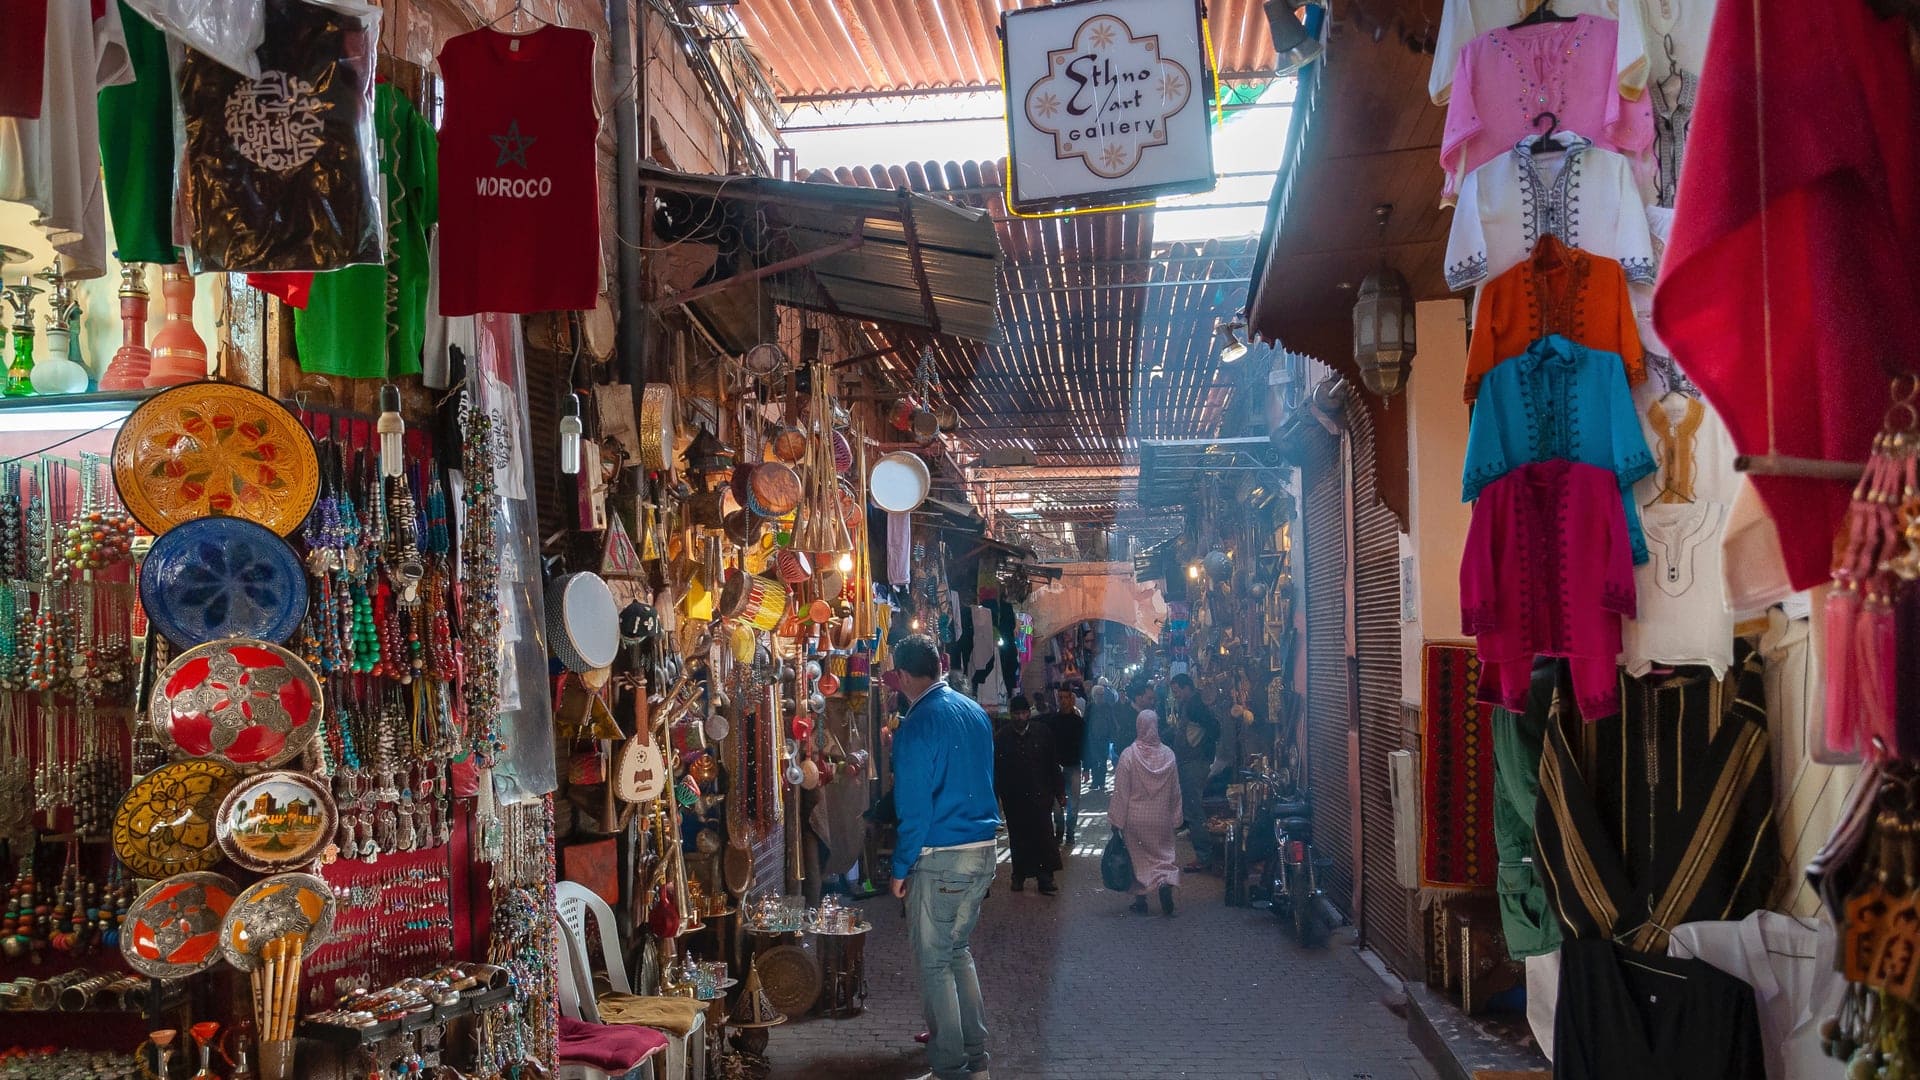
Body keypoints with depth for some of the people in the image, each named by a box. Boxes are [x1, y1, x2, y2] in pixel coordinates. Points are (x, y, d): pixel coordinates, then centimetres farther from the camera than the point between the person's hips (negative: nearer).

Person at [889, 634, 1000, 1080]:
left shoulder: (917, 728, -17)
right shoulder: (975, 711, 7)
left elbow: (914, 808, -16)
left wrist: (900, 868, -7)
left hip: (941, 857, -8)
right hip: (984, 848, 8)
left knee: (933, 961, 4)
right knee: (958, 949, 21)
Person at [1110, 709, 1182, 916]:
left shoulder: (1128, 755, -13)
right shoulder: (1168, 755, -6)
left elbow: (1120, 792, -9)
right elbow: (1175, 791, 3)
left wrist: (1116, 821, -1)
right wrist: (1175, 818, 13)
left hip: (1135, 818, -1)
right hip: (1161, 819, 1)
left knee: (1137, 857, 12)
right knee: (1164, 855, 12)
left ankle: (1140, 900, 14)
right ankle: (1166, 884, -13)